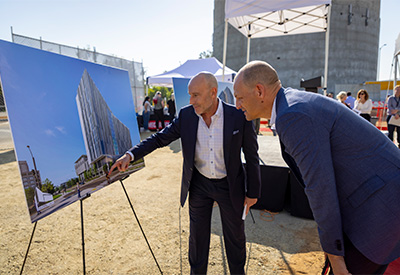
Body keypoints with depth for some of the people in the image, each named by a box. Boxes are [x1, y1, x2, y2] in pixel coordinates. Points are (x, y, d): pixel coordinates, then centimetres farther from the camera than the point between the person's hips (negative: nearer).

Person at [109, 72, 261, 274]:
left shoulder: (239, 117, -19)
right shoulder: (186, 116, -11)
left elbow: (251, 156, -9)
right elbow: (160, 138, -3)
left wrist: (253, 193, -3)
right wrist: (130, 155, -16)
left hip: (229, 186, -1)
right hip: (199, 184, 2)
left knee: (235, 235, 17)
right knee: (198, 234, 16)